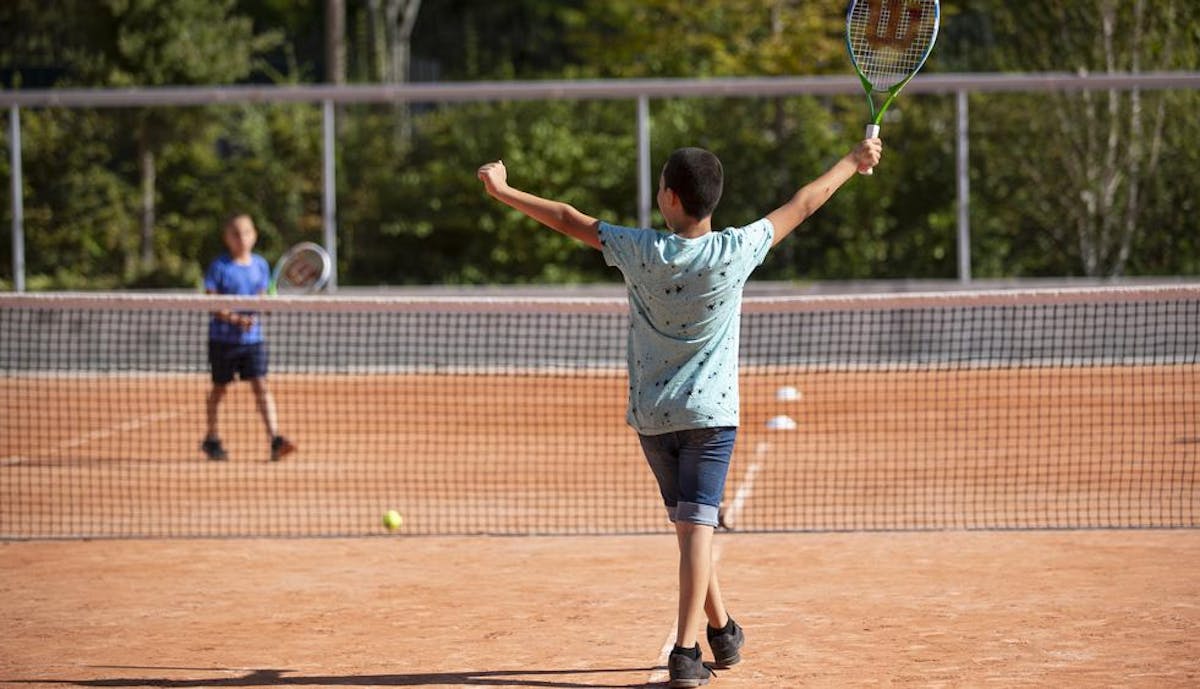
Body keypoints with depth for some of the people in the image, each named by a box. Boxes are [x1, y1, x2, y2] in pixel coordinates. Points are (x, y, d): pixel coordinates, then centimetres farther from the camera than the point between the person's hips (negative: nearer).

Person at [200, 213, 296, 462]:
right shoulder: (220, 266, -8)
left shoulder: (260, 265, 6)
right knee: (219, 387, 11)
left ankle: (275, 440, -17)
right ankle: (211, 440, 27)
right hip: (223, 338, -2)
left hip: (253, 337, 2)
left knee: (261, 385, -9)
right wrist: (234, 318, -25)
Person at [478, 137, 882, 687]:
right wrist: (854, 162, 16)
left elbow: (569, 219, 2)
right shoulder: (735, 252, -11)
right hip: (711, 414, -2)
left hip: (651, 416, 2)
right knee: (697, 525, -7)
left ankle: (722, 630, 27)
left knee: (689, 524, 16)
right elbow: (803, 203, 2)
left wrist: (501, 190, 15)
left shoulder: (640, 252, -10)